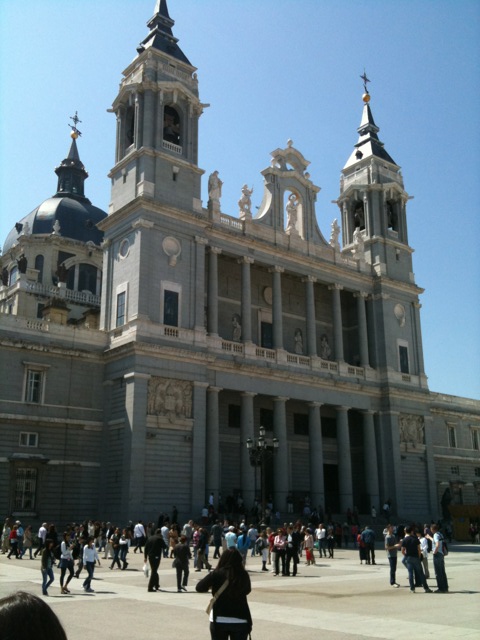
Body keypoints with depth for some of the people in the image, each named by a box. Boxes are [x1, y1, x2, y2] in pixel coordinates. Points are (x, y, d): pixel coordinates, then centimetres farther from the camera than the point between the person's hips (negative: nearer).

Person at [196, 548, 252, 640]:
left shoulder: (217, 574, -9)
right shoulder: (244, 575, -2)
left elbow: (199, 588, -12)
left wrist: (212, 586, 6)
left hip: (219, 620, -1)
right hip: (240, 620, 1)